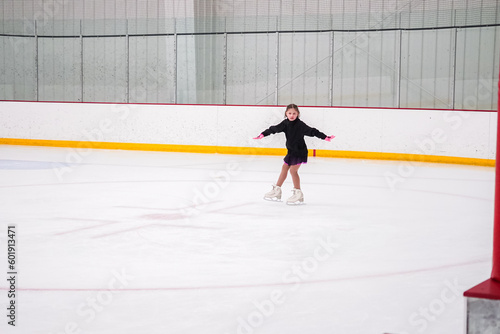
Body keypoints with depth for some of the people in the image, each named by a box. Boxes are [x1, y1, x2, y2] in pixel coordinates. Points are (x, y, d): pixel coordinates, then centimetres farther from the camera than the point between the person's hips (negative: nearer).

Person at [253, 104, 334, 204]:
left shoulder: (300, 125, -17)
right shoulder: (285, 123, 1)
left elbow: (311, 131, -20)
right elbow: (274, 129, 12)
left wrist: (325, 137, -26)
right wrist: (263, 134, 16)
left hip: (299, 151, -7)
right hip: (291, 151, 7)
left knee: (293, 170, -13)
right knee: (285, 167, 12)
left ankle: (298, 194, -8)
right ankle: (277, 190, 23)